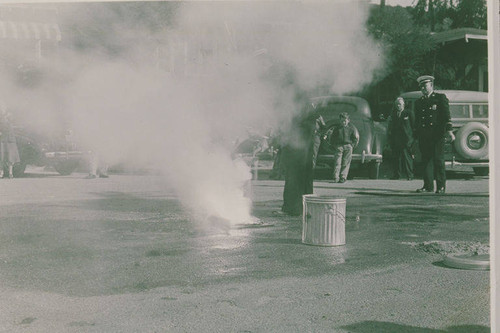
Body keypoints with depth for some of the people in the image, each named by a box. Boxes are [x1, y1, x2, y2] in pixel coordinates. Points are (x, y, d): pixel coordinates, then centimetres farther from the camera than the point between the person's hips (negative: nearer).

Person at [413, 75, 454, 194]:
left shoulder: (441, 97, 7)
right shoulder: (418, 102, 19)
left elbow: (446, 115, -1)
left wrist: (449, 130, -12)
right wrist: (416, 136, 16)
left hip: (437, 135, -4)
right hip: (423, 136, 4)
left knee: (438, 160, -7)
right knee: (426, 160, 2)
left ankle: (441, 186, -2)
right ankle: (428, 185, 7)